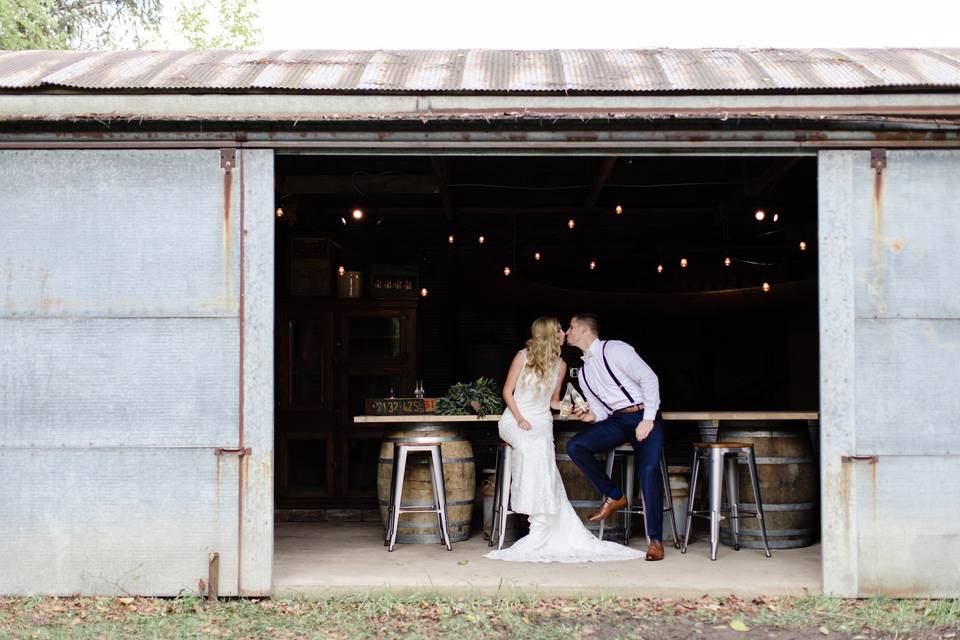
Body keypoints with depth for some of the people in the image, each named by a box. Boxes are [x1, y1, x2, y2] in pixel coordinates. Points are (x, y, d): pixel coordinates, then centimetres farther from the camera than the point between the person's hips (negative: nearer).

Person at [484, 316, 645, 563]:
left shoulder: (560, 365, 9)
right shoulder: (523, 357, -2)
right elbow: (508, 391, 1)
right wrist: (519, 418, -12)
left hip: (541, 421, 3)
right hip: (515, 419, -3)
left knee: (540, 453, -30)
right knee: (533, 449, -36)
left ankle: (539, 534, -33)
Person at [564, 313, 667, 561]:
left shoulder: (614, 350, -6)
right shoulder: (584, 373, 17)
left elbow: (649, 378, -12)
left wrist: (648, 420, -19)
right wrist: (592, 417, -7)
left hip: (644, 417, -7)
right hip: (616, 420, 7)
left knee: (649, 470, -26)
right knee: (574, 446, -15)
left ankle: (656, 540, -21)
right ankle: (613, 496, -5)